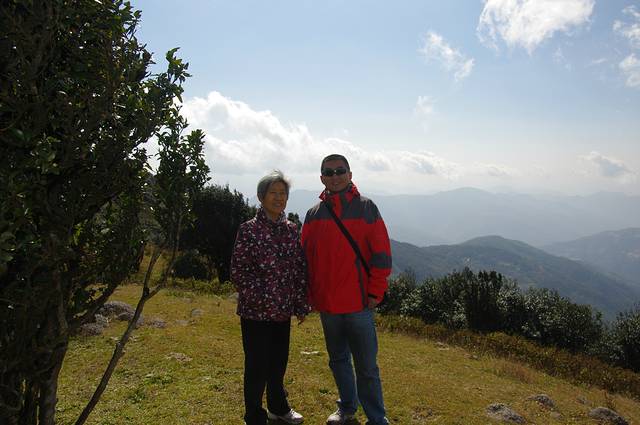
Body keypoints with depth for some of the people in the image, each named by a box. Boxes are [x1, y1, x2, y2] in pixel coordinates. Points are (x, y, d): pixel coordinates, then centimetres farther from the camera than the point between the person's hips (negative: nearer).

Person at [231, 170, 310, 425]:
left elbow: (300, 270, 7)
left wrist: (302, 305, 6)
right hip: (256, 312, -5)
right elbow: (238, 272, -12)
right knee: (257, 366, 7)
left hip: (283, 311, 5)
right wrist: (261, 300, -16)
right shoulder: (249, 230, -10)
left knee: (279, 364, 20)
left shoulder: (291, 230, 4)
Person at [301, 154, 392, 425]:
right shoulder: (313, 214, 6)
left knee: (366, 366, 4)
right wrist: (310, 295, 6)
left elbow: (381, 254, -5)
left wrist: (375, 293, -8)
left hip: (359, 302, -4)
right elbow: (305, 257, 9)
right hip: (326, 304, 4)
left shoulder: (366, 208, -4)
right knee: (338, 360, 19)